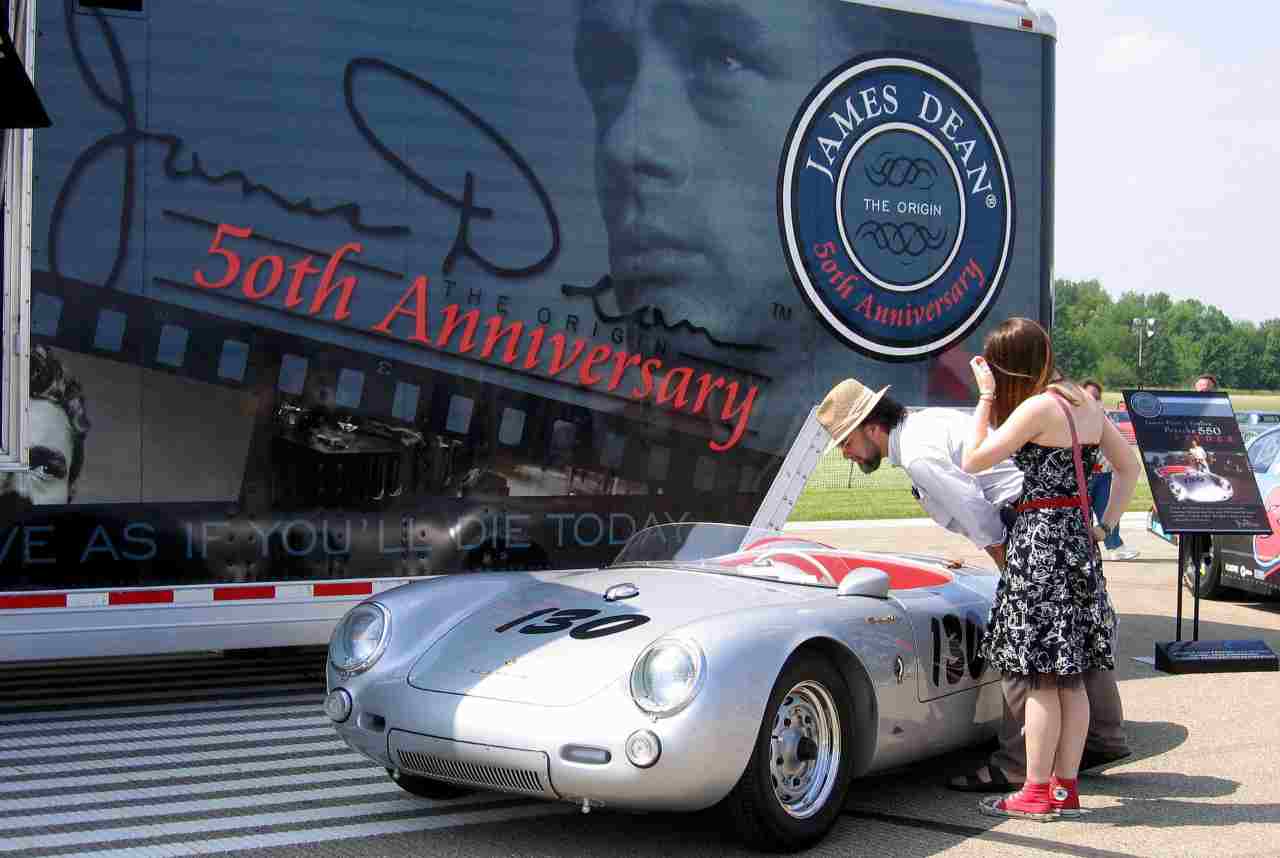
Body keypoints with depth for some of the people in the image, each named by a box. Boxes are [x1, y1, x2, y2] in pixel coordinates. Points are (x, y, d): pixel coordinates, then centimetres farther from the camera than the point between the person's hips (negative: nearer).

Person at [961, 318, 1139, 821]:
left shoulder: (1036, 408, -13)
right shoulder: (1085, 403, 11)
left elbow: (973, 461, -10)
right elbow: (1128, 467, 17)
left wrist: (985, 396, -4)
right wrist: (1104, 527, 14)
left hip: (1041, 540, -8)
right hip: (1079, 543, 8)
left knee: (1040, 676, -3)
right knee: (1071, 676, 9)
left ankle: (1038, 793, 0)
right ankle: (1066, 788, 13)